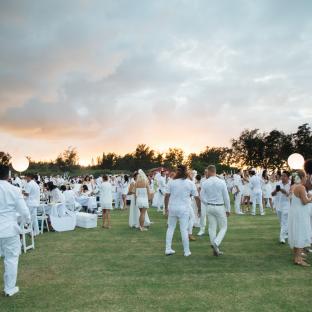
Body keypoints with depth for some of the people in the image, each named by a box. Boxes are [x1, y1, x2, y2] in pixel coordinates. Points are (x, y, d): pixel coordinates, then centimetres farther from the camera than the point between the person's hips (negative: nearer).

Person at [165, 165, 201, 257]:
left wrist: (166, 207, 6)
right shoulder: (190, 183, -3)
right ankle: (187, 251, 12)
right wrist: (199, 209, 10)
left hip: (172, 208, 1)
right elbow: (197, 198, -1)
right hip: (184, 209, -1)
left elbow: (167, 196, -4)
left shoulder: (171, 182, -2)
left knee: (170, 228, 13)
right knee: (184, 230, 4)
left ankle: (168, 249, 17)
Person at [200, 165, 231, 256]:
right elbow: (226, 197, -7)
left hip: (210, 207, 3)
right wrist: (228, 209, 3)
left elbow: (202, 197, -2)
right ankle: (216, 244, -11)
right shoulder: (221, 182, -10)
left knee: (212, 228, 11)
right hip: (220, 207, -3)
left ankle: (215, 249, 15)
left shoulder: (205, 183, -4)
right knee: (223, 228, 10)